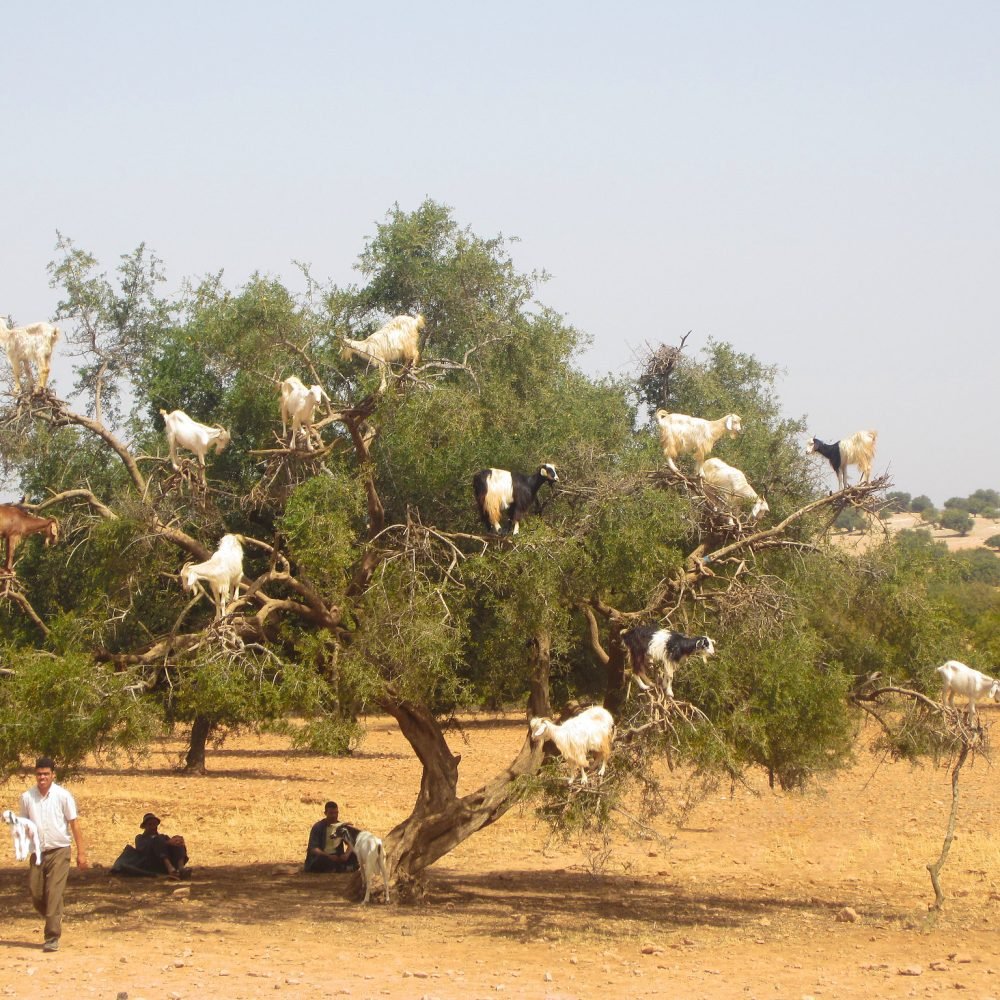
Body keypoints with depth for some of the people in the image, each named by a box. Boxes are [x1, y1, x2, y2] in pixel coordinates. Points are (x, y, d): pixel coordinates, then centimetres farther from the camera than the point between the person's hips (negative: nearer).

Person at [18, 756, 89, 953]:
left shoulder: (63, 796, -5)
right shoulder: (27, 797, 3)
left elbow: (74, 824, -4)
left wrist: (81, 852, -7)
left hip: (59, 850, -4)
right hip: (37, 853, 4)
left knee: (54, 895, -10)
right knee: (36, 895, 5)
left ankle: (52, 938, -8)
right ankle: (54, 920, 33)